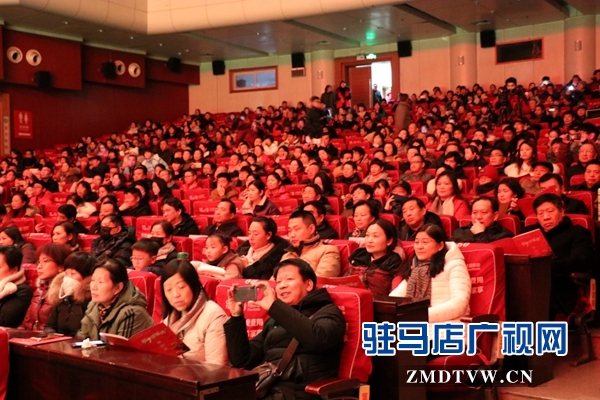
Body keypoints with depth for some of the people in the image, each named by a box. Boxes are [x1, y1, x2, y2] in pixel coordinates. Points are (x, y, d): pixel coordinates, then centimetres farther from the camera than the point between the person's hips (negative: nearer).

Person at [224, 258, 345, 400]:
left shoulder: (328, 312, 8)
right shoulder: (274, 322, 25)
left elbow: (317, 339, -17)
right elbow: (242, 360, 17)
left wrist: (274, 306, -18)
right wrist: (236, 317, 7)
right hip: (263, 388, 6)